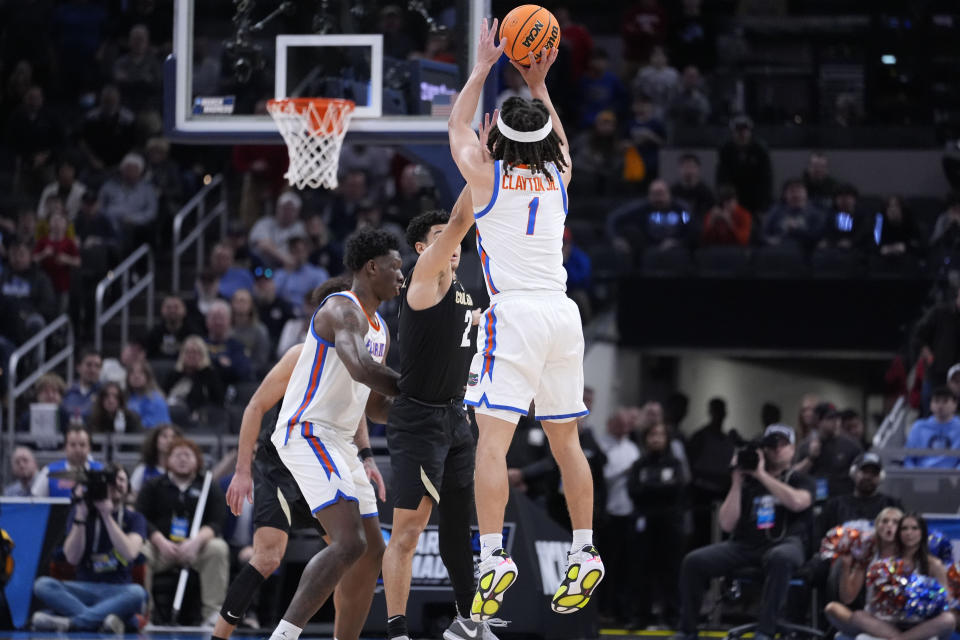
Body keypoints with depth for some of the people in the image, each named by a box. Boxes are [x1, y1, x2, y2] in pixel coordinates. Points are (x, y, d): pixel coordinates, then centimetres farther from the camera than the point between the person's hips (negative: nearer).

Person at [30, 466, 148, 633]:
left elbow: (130, 553, -13)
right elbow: (72, 558, -4)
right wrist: (81, 516, -13)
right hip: (85, 589, 1)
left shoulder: (134, 519, 8)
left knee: (137, 593, -36)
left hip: (118, 591, -1)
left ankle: (70, 622, -40)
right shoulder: (80, 513, 9)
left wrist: (107, 516, -15)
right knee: (42, 585, -28)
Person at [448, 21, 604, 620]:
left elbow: (457, 127, 21)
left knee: (492, 438, -11)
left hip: (515, 313, -5)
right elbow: (557, 139, 37)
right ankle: (585, 555, 16)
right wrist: (538, 84, 38)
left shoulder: (488, 175, 1)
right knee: (566, 441, 13)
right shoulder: (558, 177, 12)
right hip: (563, 312, 5)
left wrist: (484, 68, 28)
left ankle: (494, 556, -23)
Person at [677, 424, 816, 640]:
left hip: (784, 543, -4)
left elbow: (798, 501, -15)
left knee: (780, 558, -42)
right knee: (693, 561, -16)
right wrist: (737, 483, 0)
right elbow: (727, 524, 8)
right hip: (745, 545, 4)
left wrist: (762, 475, -11)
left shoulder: (800, 480, 11)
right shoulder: (748, 482, 18)